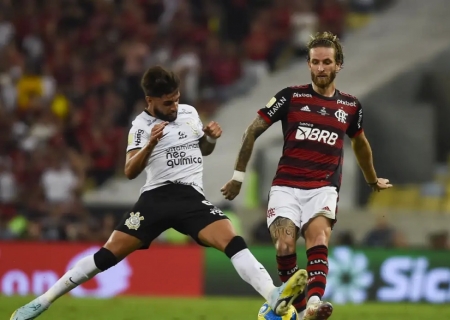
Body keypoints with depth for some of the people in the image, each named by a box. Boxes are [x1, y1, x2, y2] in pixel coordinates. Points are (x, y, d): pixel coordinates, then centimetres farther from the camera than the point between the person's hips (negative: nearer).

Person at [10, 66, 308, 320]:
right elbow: (130, 171, -5)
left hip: (192, 198, 2)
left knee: (234, 241, -20)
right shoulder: (141, 125, 1)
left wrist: (211, 138, 4)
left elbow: (204, 150, 27)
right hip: (156, 197, -2)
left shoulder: (190, 112, 11)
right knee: (109, 253, -8)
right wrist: (150, 144, -20)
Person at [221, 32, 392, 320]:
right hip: (286, 187, 0)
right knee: (285, 246, -21)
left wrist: (373, 180, 42)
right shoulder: (291, 96, 1)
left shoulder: (351, 106, 9)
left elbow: (360, 144, 30)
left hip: (323, 189, 0)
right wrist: (239, 175, 8)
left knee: (318, 238, -27)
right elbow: (253, 131, 8)